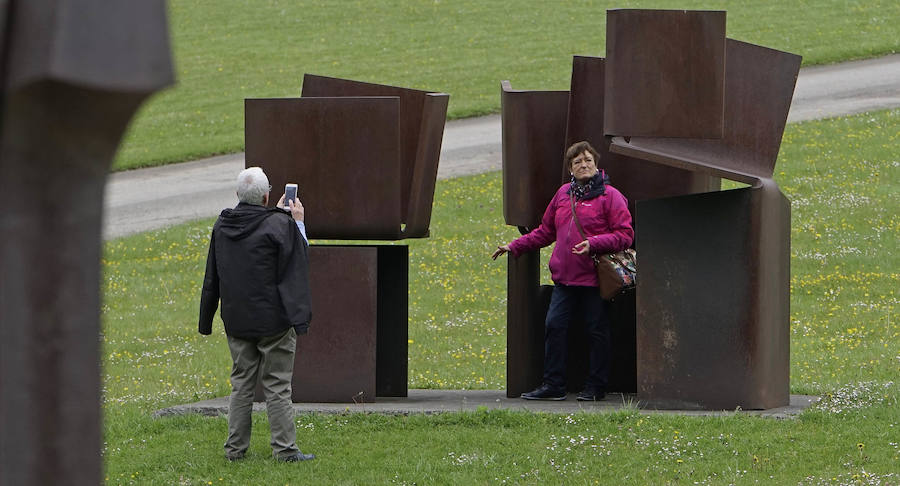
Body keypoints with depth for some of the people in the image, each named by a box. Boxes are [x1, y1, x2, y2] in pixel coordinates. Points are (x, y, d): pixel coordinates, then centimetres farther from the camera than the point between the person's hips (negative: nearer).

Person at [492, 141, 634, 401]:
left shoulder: (610, 196, -3)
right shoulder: (563, 194, 15)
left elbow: (625, 235, -8)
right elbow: (546, 231, 24)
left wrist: (593, 243, -21)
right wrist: (514, 246, 19)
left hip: (594, 278, -5)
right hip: (564, 278, 5)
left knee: (596, 330, 1)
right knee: (554, 326, -1)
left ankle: (596, 386, 10)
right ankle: (553, 384, 5)